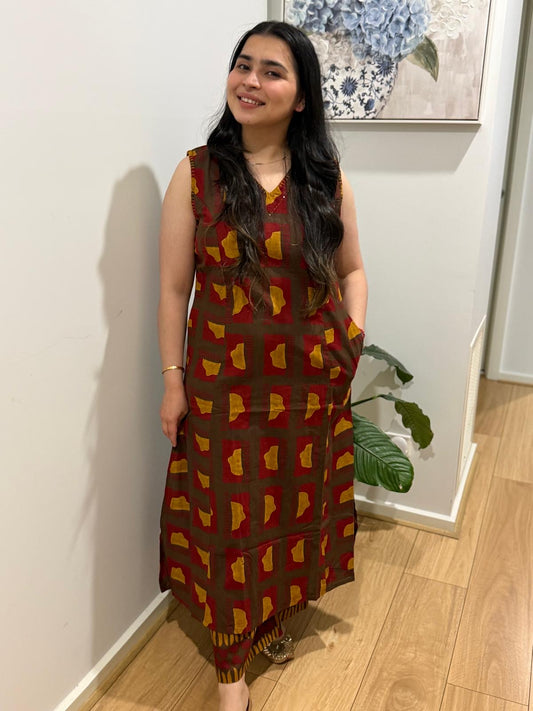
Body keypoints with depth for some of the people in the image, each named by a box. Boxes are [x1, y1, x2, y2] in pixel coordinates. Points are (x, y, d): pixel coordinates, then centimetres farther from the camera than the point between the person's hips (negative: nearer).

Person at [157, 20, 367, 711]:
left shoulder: (327, 179, 1)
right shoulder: (197, 173, -5)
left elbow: (351, 270, 11)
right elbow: (174, 286, -4)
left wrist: (354, 327, -7)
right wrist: (172, 380, -4)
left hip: (310, 383, 3)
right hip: (223, 383, -2)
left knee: (296, 504, 18)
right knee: (230, 517, 10)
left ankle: (275, 616, 48)